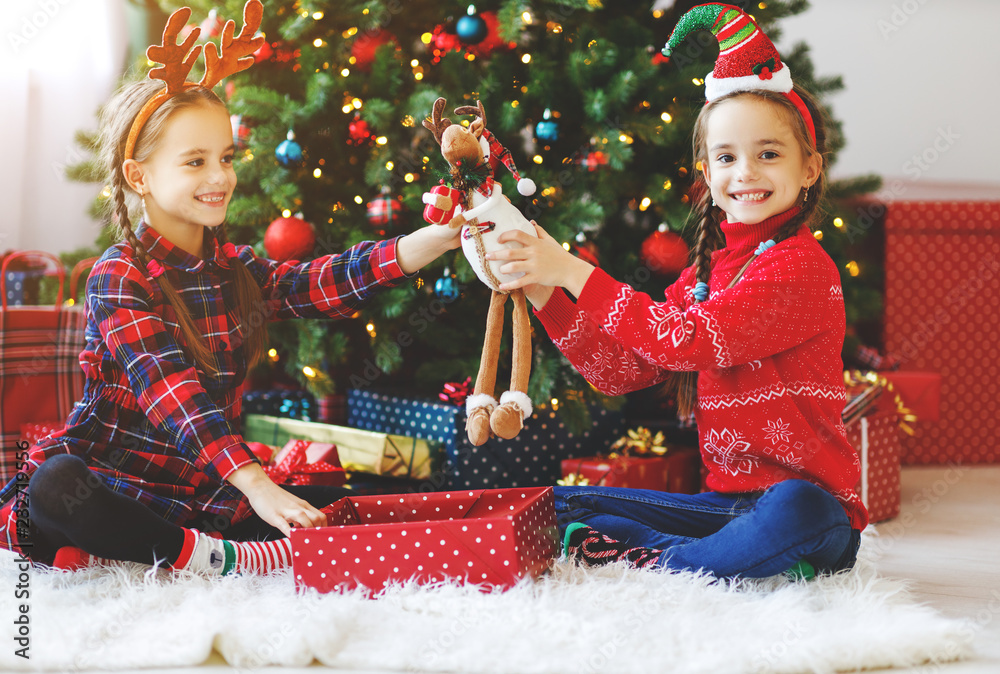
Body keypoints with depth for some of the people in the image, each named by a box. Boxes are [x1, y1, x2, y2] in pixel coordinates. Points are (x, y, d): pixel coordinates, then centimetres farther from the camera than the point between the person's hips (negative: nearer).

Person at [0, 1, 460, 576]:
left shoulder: (236, 270, 9)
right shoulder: (120, 278, -12)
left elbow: (328, 283, -7)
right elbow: (174, 393, -25)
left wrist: (439, 239, -22)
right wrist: (256, 486, -37)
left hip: (209, 485, 7)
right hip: (121, 479, -7)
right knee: (55, 488, -38)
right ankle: (218, 559, -28)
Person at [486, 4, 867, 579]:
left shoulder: (801, 266, -13)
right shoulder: (703, 276, 12)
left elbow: (686, 341, -23)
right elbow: (621, 371, 8)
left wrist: (572, 271, -19)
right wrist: (544, 295, -3)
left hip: (806, 496, -7)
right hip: (725, 501, 7)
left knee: (794, 511, -42)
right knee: (555, 507, 2)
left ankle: (653, 564, -18)